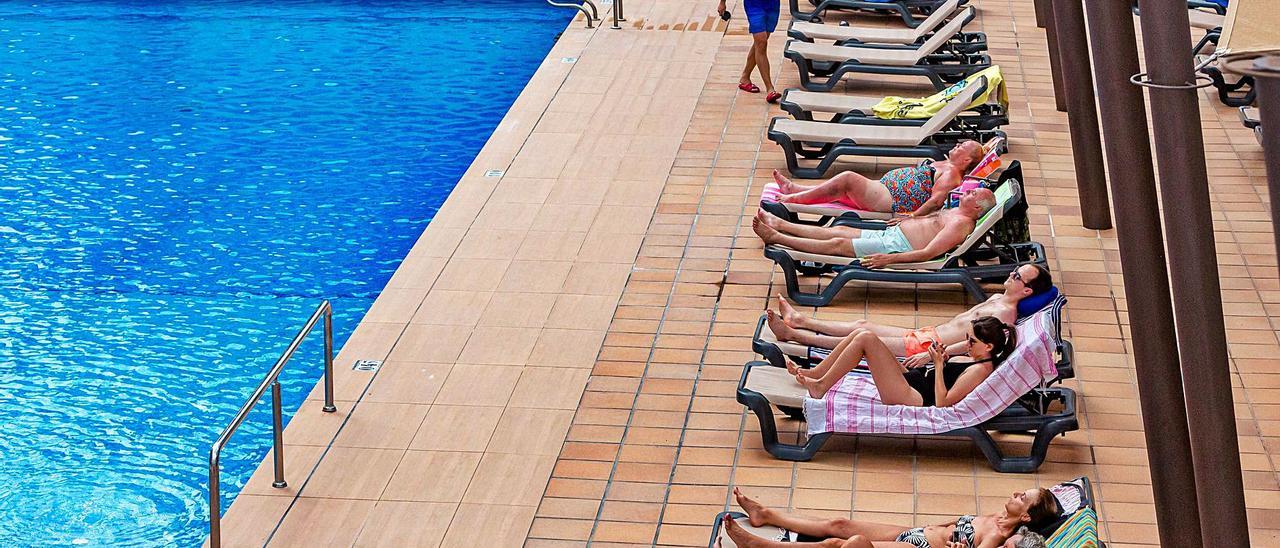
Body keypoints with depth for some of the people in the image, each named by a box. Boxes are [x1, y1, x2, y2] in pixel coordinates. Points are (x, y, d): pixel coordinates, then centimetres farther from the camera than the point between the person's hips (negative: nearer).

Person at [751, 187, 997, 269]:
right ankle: (779, 224, 12)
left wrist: (889, 259, -28)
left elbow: (929, 252, -25)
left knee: (838, 243, -9)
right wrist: (908, 220, 35)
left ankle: (775, 237, -7)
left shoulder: (961, 223, -17)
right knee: (838, 231, 8)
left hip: (895, 246, -9)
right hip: (890, 236, 9)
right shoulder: (955, 211, 13)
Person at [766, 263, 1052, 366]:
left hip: (931, 345, -9)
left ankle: (792, 334, -5)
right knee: (862, 325, 10)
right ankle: (799, 321, 17)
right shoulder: (997, 299, 16)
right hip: (928, 334, 9)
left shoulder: (1005, 312, -15)